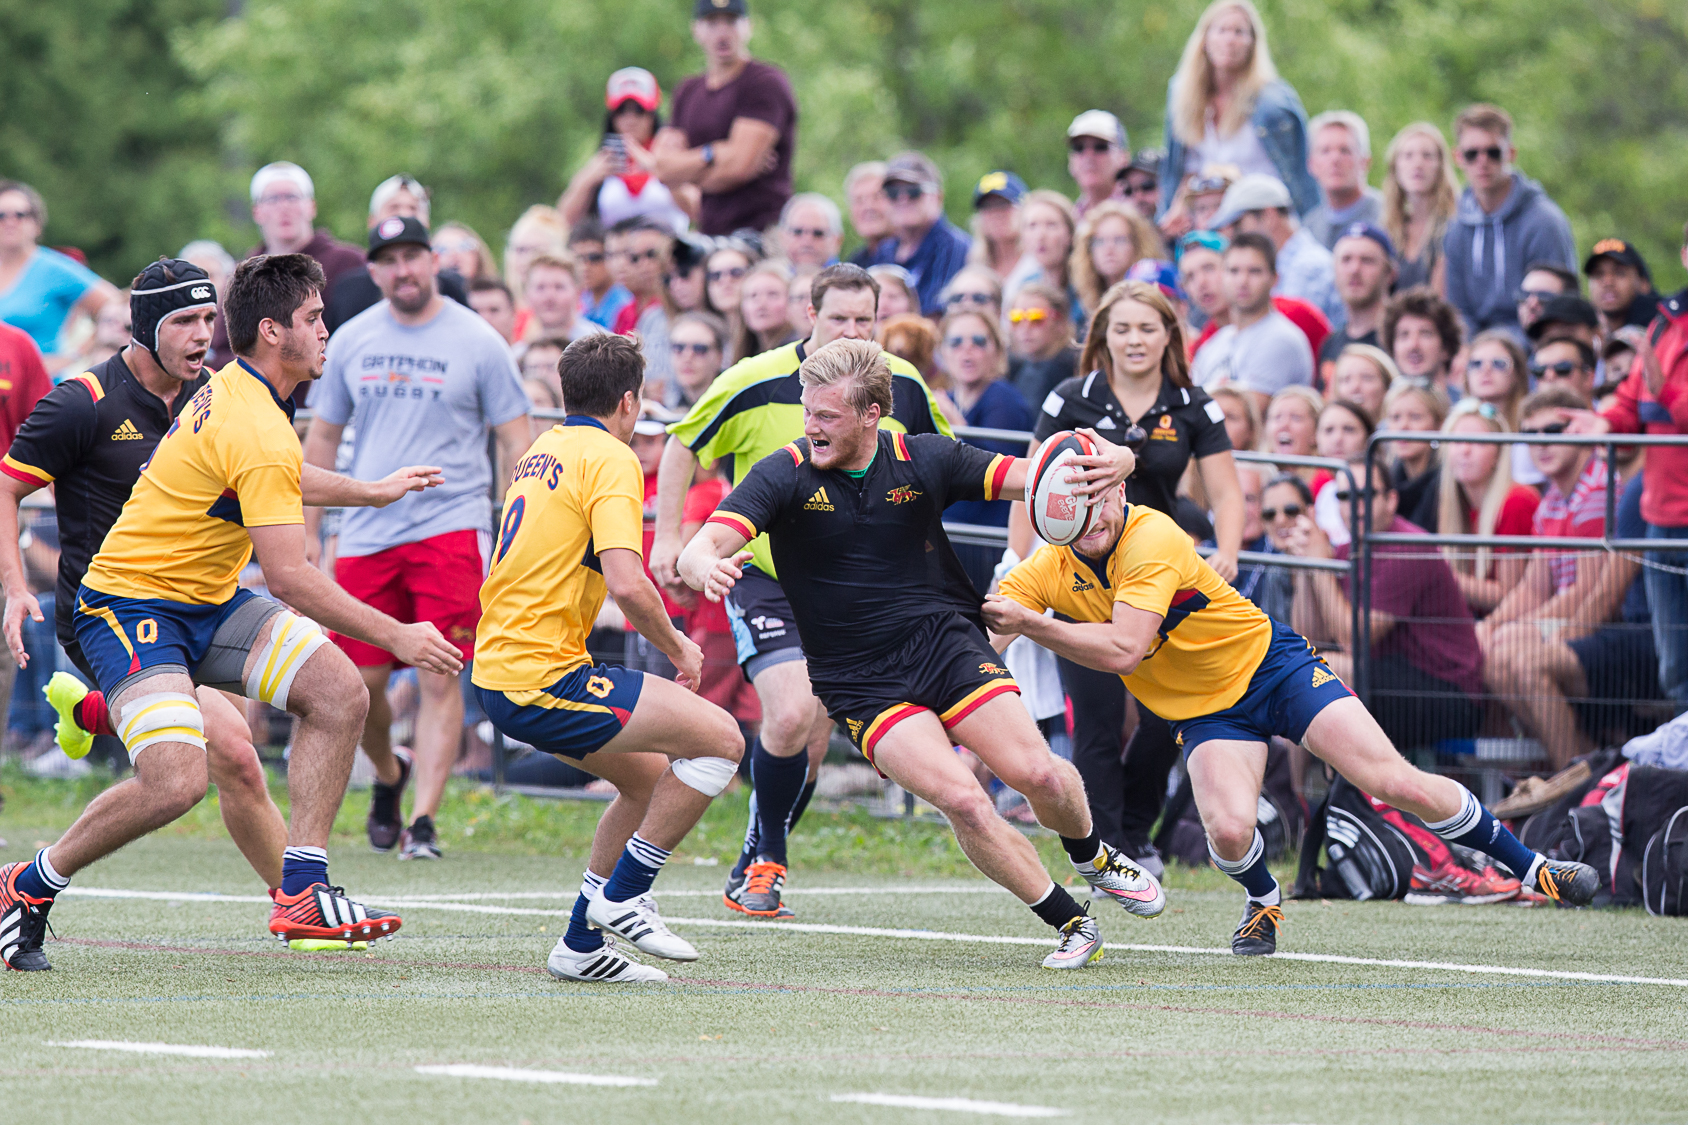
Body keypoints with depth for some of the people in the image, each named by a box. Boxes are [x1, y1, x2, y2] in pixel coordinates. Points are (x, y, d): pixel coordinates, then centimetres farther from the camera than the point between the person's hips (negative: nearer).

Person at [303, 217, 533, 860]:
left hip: (450, 528, -3)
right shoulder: (350, 341, 9)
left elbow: (515, 440, 2)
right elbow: (323, 437, 16)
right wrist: (305, 535, 13)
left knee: (439, 678, -10)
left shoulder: (477, 342, -1)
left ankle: (424, 822, -8)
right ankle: (389, 773, 32)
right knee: (359, 683, 3)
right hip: (366, 534, 3)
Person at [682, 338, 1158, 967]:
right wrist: (706, 569, -45)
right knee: (962, 801, -20)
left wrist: (1110, 462, -23)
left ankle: (1092, 857, 23)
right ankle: (1069, 921, -3)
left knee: (1037, 774, -12)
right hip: (859, 681, -2)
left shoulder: (924, 460, -4)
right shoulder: (784, 476, -10)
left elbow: (1031, 477, -2)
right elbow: (700, 550, -19)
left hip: (946, 640, 2)